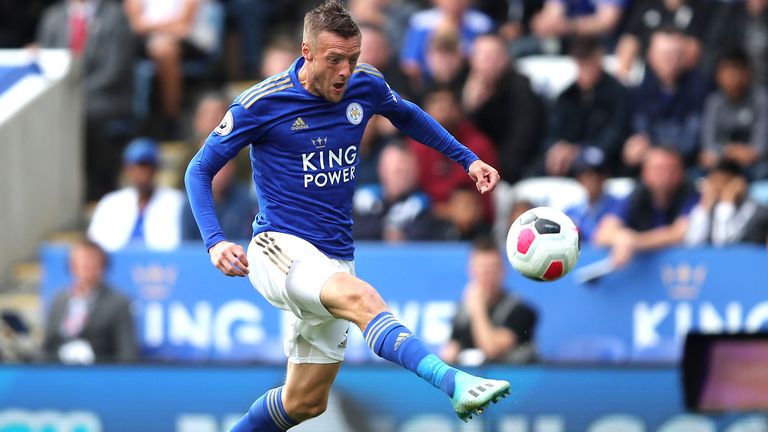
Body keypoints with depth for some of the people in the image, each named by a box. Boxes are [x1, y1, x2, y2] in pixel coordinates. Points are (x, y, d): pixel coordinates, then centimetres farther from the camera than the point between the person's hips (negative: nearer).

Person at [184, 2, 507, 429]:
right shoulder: (261, 103, -10)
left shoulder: (366, 87, 3)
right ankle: (454, 382, -58)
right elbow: (200, 170, -1)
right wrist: (215, 242, -16)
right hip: (279, 248, -6)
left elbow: (408, 116, 26)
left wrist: (468, 159, 19)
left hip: (334, 260, 7)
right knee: (361, 298, -37)